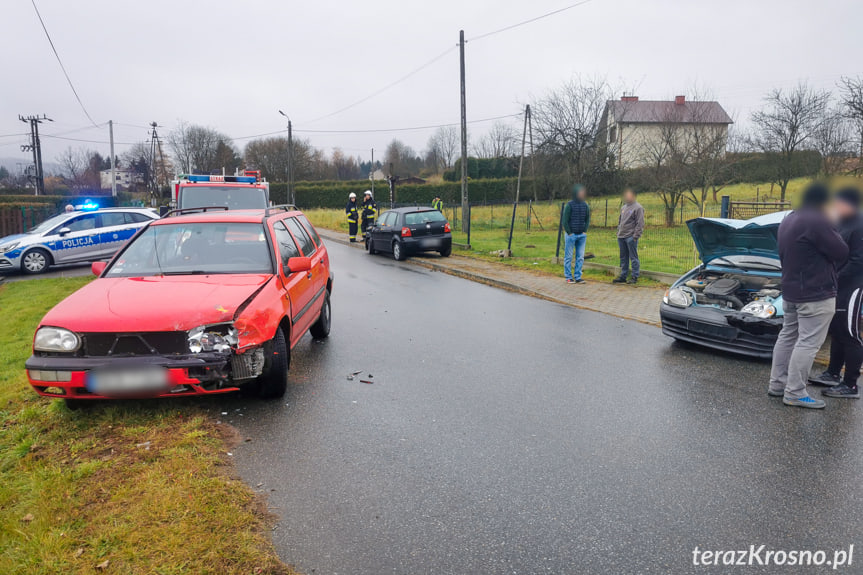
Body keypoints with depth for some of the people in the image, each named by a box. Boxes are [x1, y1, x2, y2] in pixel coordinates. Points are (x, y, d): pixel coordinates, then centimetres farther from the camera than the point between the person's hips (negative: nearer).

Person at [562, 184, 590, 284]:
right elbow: (565, 221, -7)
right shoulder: (570, 205, -7)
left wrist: (585, 231, 2)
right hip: (571, 235, -4)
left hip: (582, 235, 4)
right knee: (568, 257, 1)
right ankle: (569, 277, 8)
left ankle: (578, 277, 12)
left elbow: (587, 220, 13)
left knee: (580, 257, 5)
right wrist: (569, 233, -9)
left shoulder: (585, 205, 6)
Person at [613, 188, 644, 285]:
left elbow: (640, 224, -11)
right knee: (623, 258, 12)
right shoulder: (623, 207, 17)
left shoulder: (638, 208, -6)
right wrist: (618, 232, 16)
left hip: (631, 237, -7)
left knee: (633, 258, -2)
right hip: (621, 237, 7)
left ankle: (635, 277, 3)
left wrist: (635, 236, -16)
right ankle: (623, 276, 18)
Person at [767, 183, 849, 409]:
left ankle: (777, 384, 20)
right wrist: (834, 234, 4)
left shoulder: (787, 221, 12)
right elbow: (841, 253, -13)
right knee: (808, 342, -6)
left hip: (791, 291, 10)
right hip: (815, 293, -10)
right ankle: (795, 393, -4)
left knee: (787, 336, 15)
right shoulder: (817, 222, -18)